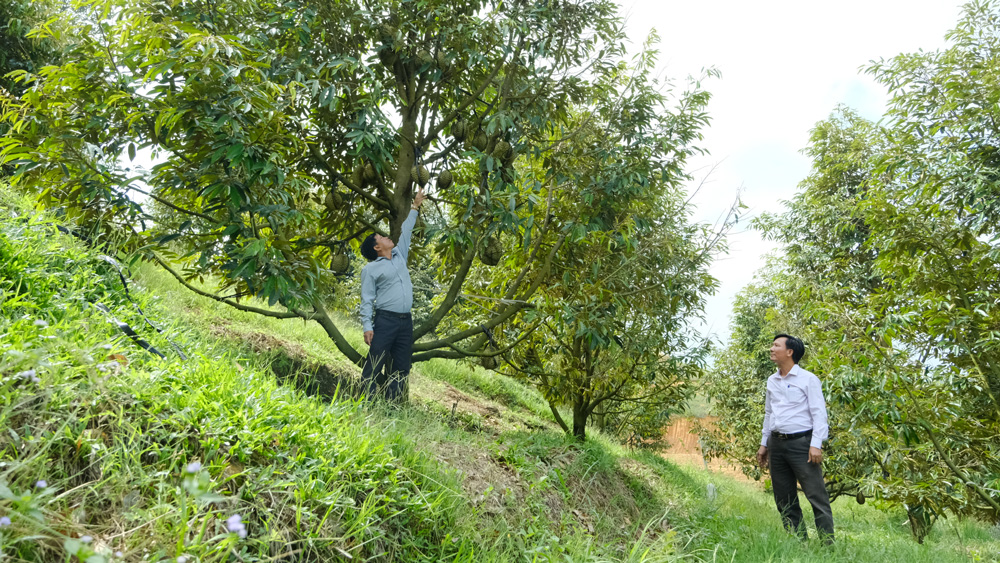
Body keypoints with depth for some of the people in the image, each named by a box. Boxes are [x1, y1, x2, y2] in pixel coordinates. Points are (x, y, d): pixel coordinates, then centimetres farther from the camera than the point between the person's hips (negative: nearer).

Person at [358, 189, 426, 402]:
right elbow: (367, 300, -2)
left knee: (401, 368, 5)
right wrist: (367, 326, -12)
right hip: (385, 320, -6)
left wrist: (415, 207, 32)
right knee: (374, 366, -8)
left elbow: (406, 232, 29)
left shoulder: (399, 256, 18)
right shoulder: (370, 269, 2)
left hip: (406, 321, 6)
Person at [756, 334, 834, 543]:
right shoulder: (772, 381, 14)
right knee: (784, 500, 10)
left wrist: (816, 445, -17)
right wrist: (764, 444, 18)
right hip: (777, 443, 7)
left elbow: (819, 413, -9)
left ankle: (828, 545, 2)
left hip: (801, 442, -7)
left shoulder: (808, 379, -5)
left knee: (817, 497, -5)